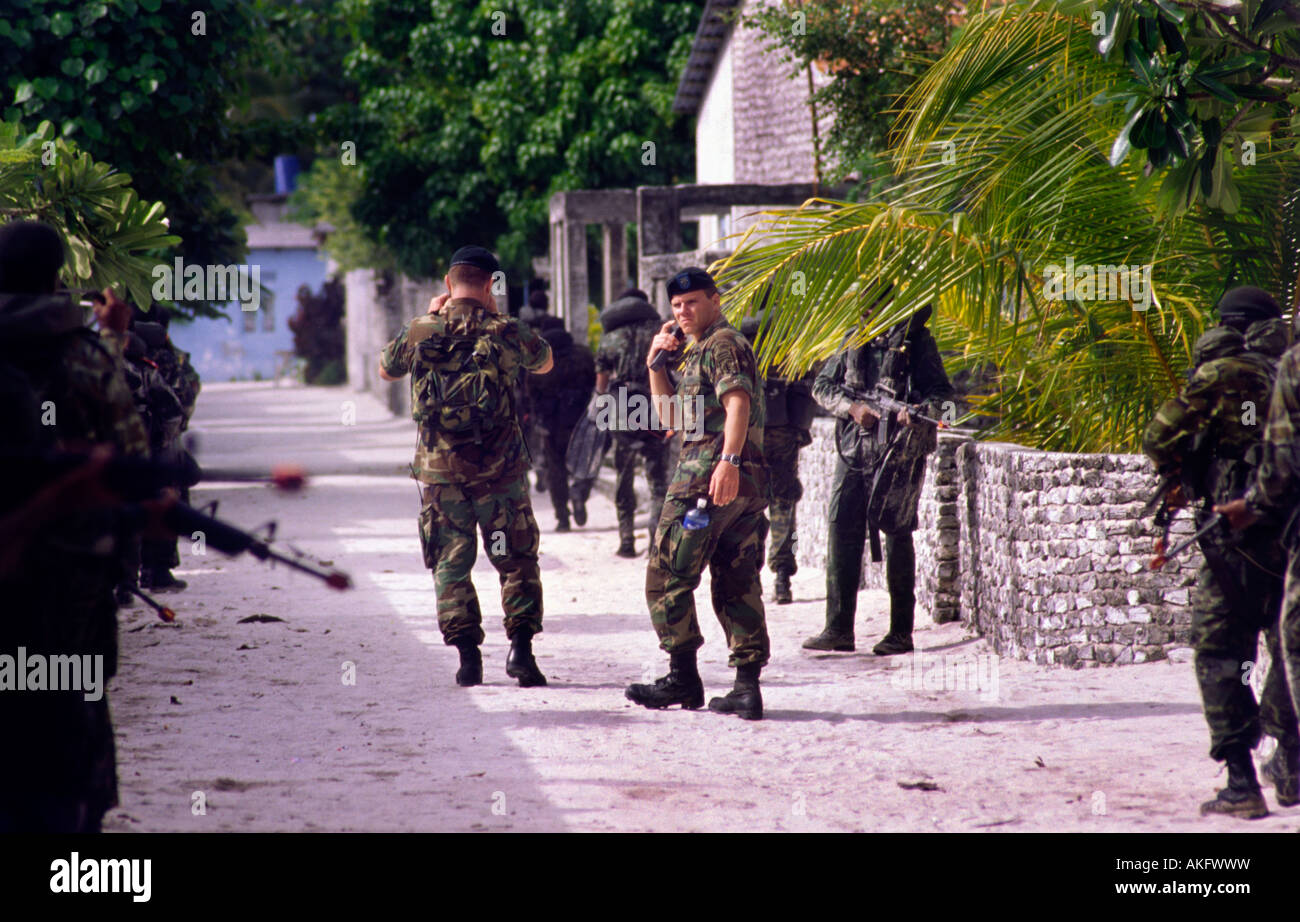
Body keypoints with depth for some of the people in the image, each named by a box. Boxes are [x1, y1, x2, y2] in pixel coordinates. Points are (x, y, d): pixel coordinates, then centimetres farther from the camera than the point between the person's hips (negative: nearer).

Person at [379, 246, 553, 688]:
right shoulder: (505, 332, -6)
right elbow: (544, 362, 16)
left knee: (450, 564, 9)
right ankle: (521, 647, -1)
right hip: (499, 469, -1)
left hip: (438, 469, 1)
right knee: (517, 560, 9)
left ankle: (467, 653, 1)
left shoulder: (419, 333, -2)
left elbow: (386, 369, 19)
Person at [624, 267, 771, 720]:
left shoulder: (723, 343, -4)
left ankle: (683, 678, -2)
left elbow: (738, 401, -20)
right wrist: (655, 364, 20)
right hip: (747, 483, 10)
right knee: (738, 584, 5)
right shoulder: (698, 352, 27)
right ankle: (747, 686, 0)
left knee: (667, 577, -3)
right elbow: (672, 417, 31)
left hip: (707, 477, -10)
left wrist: (729, 460, -32)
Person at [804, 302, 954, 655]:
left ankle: (901, 632, 3)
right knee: (842, 531, 1)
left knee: (897, 536, -2)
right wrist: (852, 407, -7)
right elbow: (822, 385, 11)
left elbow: (942, 394, 0)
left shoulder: (916, 340, 1)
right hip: (853, 450, 4)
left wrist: (919, 412, -21)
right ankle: (838, 629, 5)